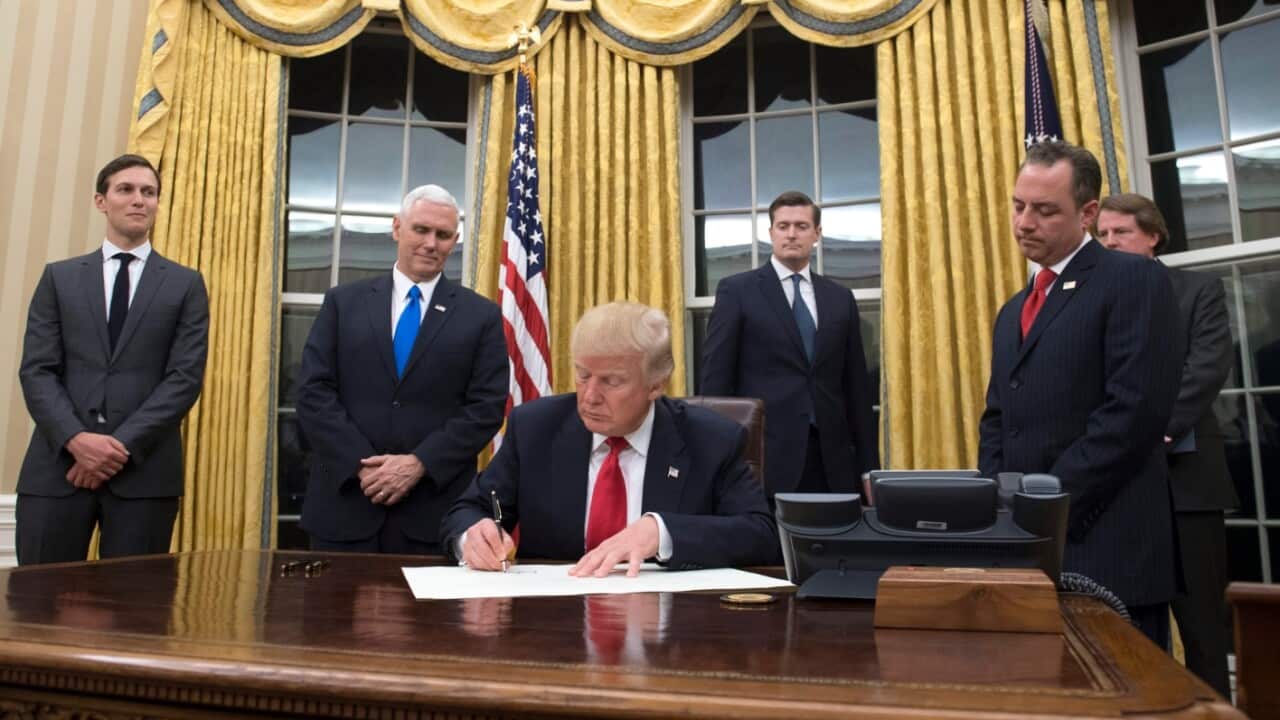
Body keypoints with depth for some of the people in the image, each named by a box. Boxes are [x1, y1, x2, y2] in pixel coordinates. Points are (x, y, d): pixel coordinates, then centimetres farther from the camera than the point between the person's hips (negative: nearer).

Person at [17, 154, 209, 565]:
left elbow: (186, 377, -2)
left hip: (144, 468, -1)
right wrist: (76, 439, -12)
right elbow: (36, 371, 4)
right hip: (59, 462, 2)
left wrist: (124, 445, -12)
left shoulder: (186, 284, 8)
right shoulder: (59, 278, 13)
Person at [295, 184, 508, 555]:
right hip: (345, 503, 1)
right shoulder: (343, 302, 7)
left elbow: (487, 407, -3)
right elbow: (313, 393, 1)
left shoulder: (481, 316, 4)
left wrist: (420, 464, -13)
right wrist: (363, 465, -11)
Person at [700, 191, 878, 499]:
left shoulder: (840, 299, 12)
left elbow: (857, 387, 12)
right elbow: (716, 379, -3)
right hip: (763, 455, -3)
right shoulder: (737, 291, 1)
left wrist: (868, 466, 9)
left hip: (831, 459, 4)